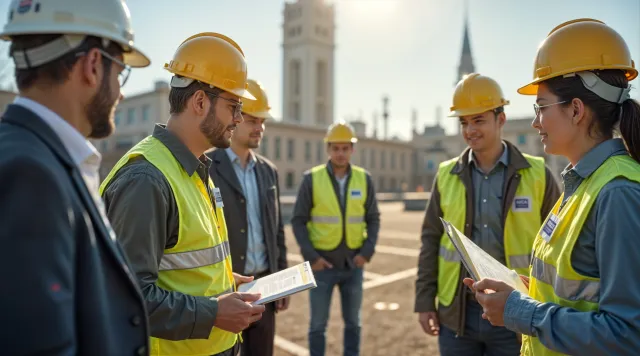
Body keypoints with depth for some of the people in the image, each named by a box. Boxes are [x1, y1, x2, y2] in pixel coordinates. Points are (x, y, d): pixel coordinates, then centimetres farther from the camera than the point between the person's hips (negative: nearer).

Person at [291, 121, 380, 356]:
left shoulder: (364, 179, -1)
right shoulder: (311, 179, -7)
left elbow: (373, 219, 5)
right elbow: (298, 221, -5)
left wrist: (367, 252, -7)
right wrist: (310, 256, -13)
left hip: (353, 264, 2)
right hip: (322, 263, -2)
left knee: (353, 322, 14)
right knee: (318, 324, 9)